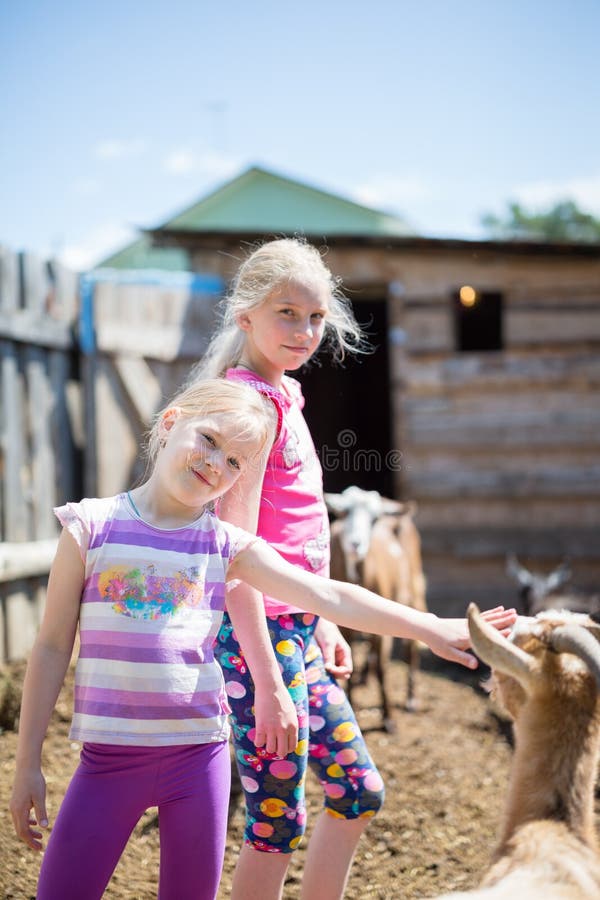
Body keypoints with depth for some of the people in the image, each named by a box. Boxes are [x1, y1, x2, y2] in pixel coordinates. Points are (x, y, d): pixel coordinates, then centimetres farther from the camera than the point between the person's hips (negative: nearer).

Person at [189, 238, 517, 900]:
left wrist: (320, 623, 24)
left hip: (296, 629, 10)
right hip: (258, 632, -10)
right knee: (277, 824, 0)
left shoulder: (281, 395, 14)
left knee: (357, 792, 18)